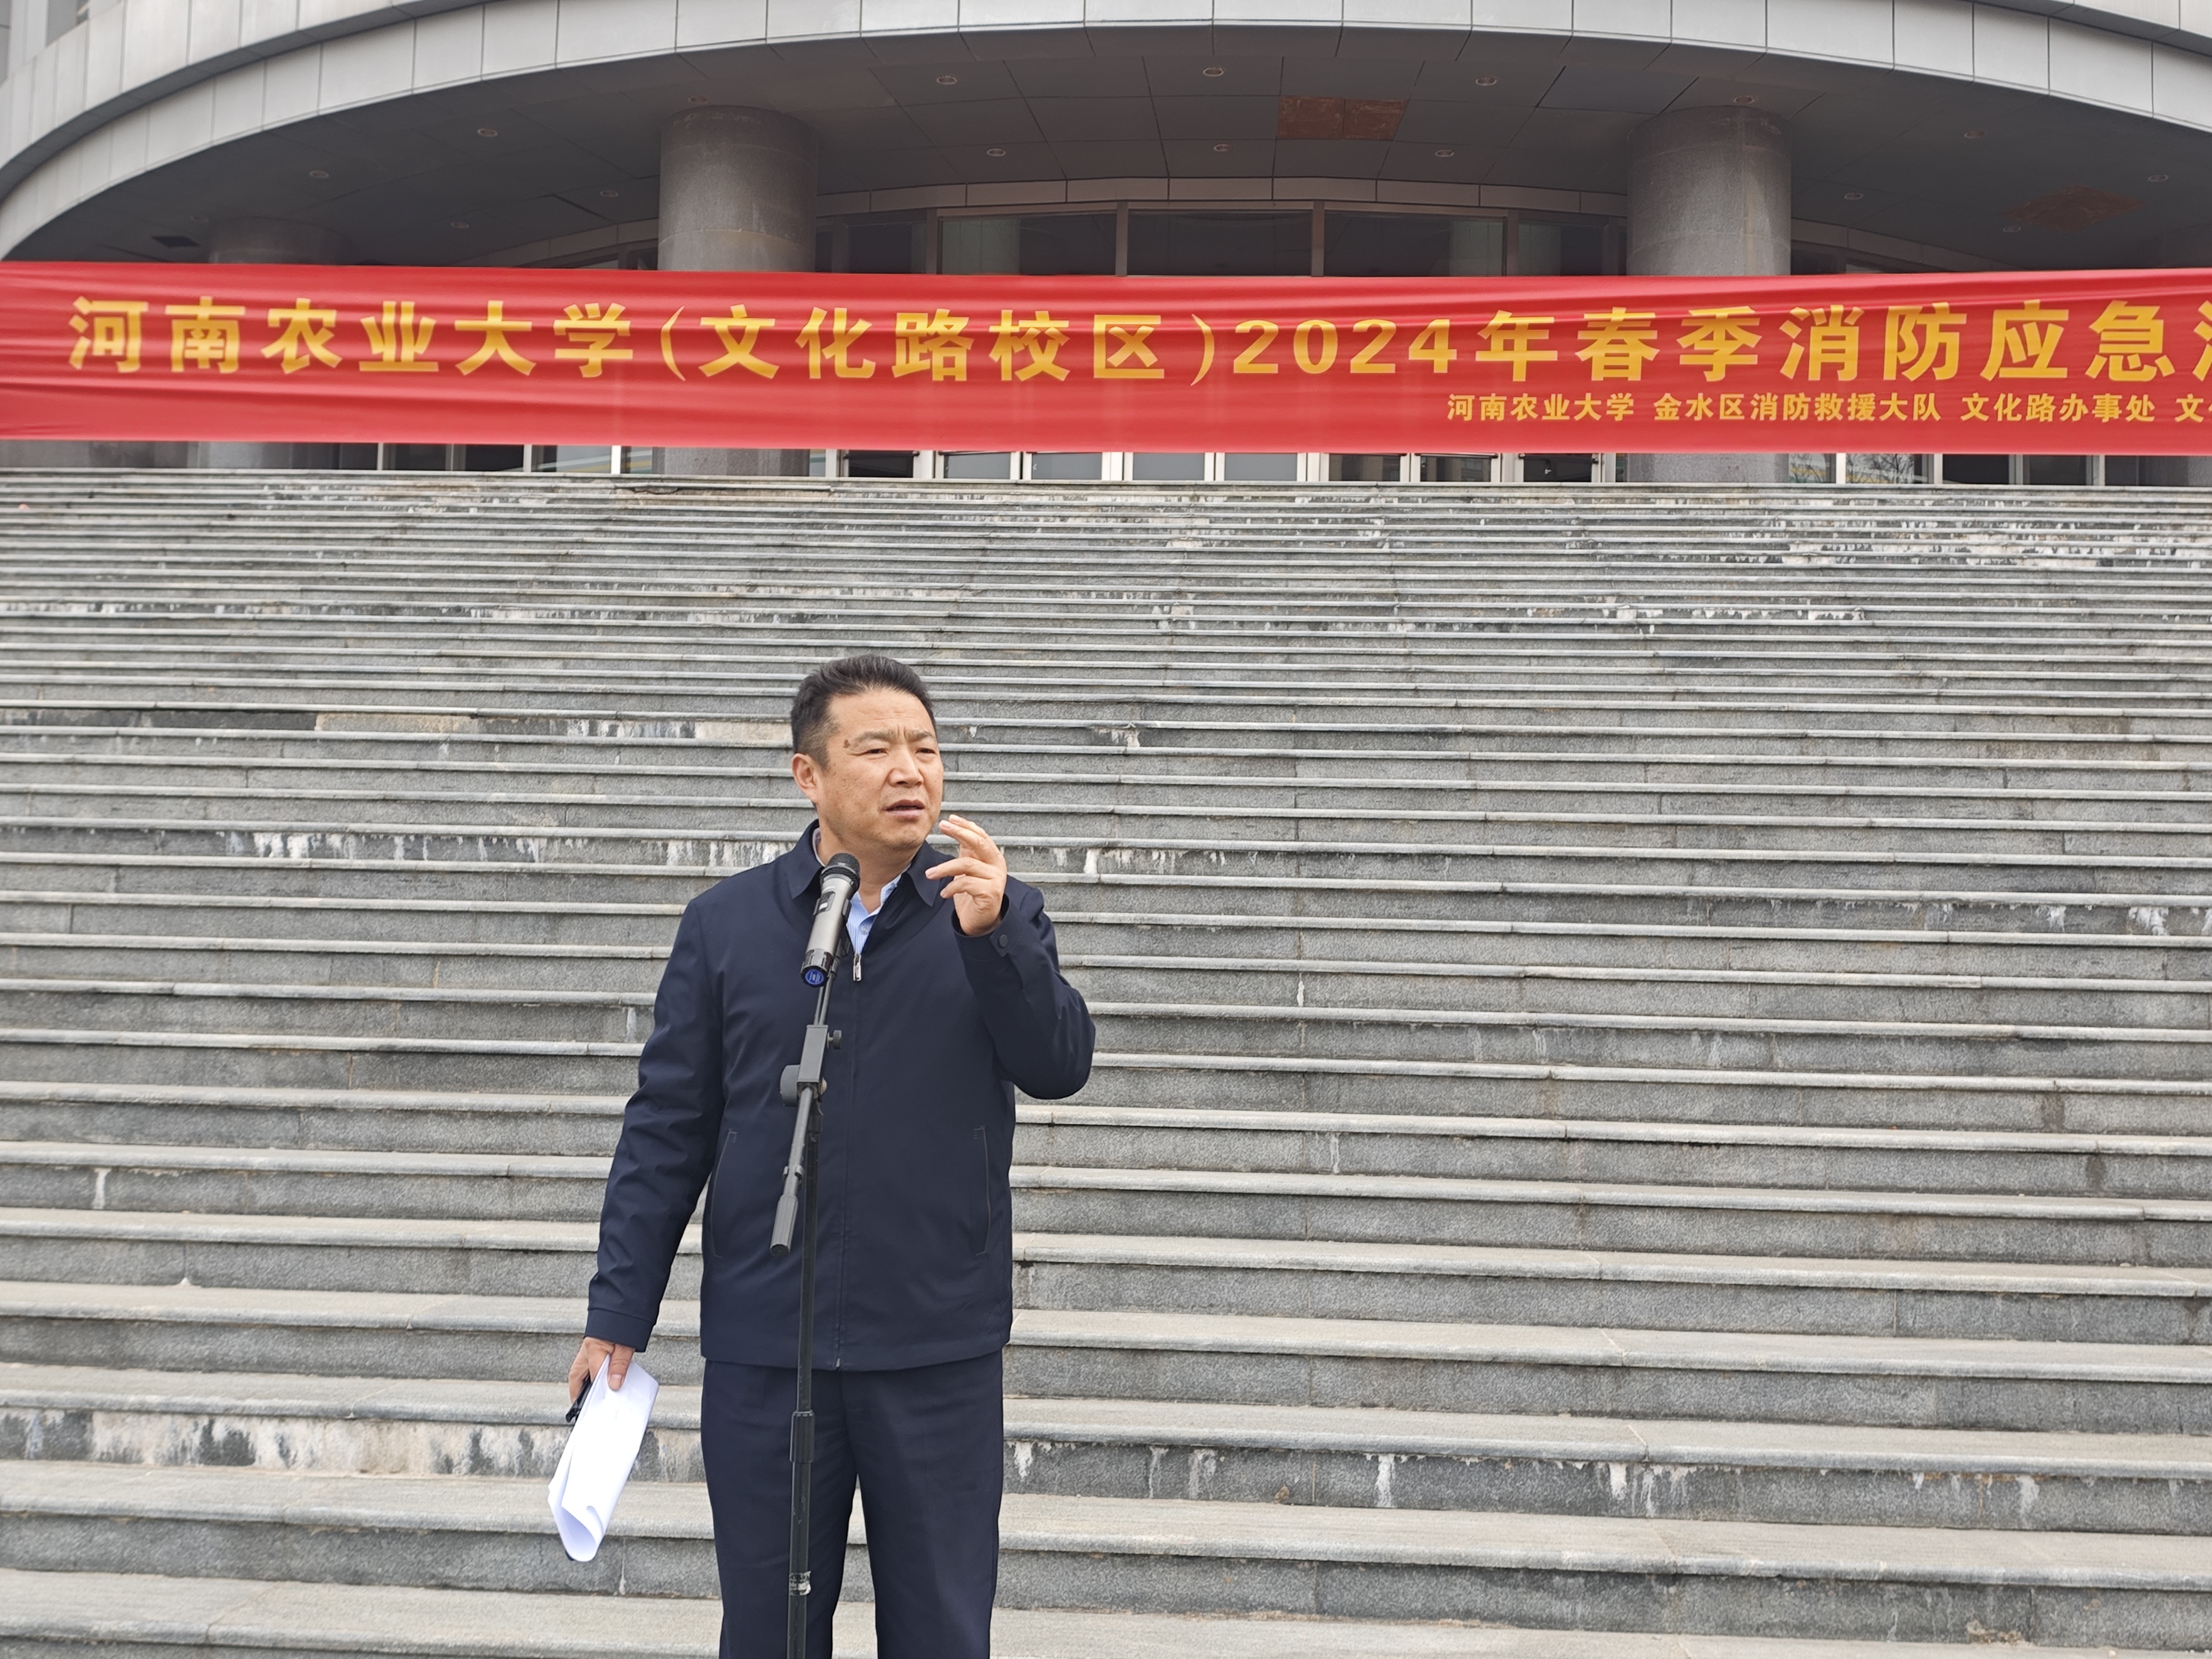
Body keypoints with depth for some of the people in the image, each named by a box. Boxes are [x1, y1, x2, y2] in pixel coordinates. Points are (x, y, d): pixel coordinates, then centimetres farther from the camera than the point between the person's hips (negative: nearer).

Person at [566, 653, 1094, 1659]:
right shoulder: (725, 924, 2)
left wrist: (989, 936, -24)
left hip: (941, 1352, 0)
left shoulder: (1000, 916, 2)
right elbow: (665, 1132, 3)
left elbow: (1060, 1067, -10)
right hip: (761, 1349, 0)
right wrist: (617, 1315, 1)